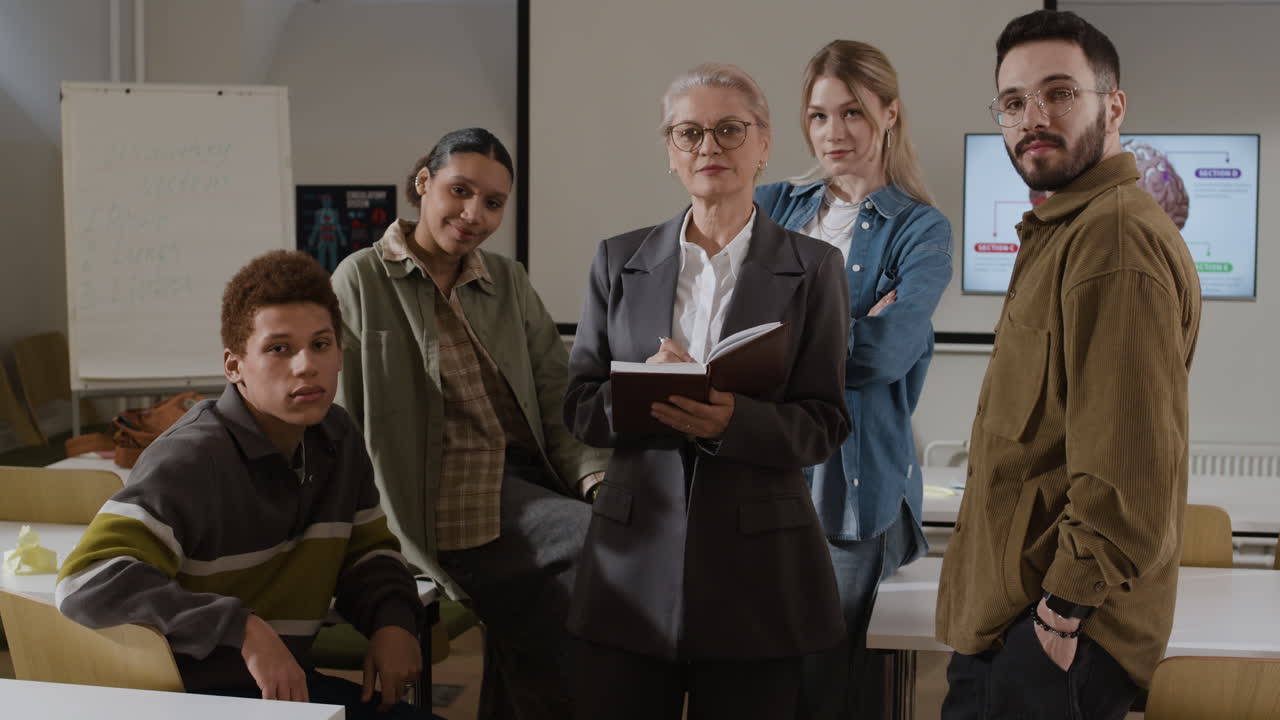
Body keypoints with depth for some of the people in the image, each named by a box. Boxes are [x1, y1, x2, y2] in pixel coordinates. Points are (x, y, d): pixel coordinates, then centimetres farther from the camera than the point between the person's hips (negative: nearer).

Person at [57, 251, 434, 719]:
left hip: (284, 679, 7)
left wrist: (392, 618, -5)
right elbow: (87, 581, -32)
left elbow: (366, 550, 16)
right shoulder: (190, 459, -22)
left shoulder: (337, 437, 2)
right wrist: (243, 629, -37)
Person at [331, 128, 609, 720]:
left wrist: (595, 473, -9)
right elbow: (336, 421, -1)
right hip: (450, 504, -5)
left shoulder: (510, 282, 16)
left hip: (526, 488, 5)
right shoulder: (361, 280, 1)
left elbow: (557, 394, 8)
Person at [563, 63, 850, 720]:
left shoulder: (813, 266, 2)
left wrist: (734, 420, -21)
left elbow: (825, 424, -2)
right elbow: (579, 406, 7)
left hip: (757, 566, -1)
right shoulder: (618, 260, 8)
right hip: (633, 559, 2)